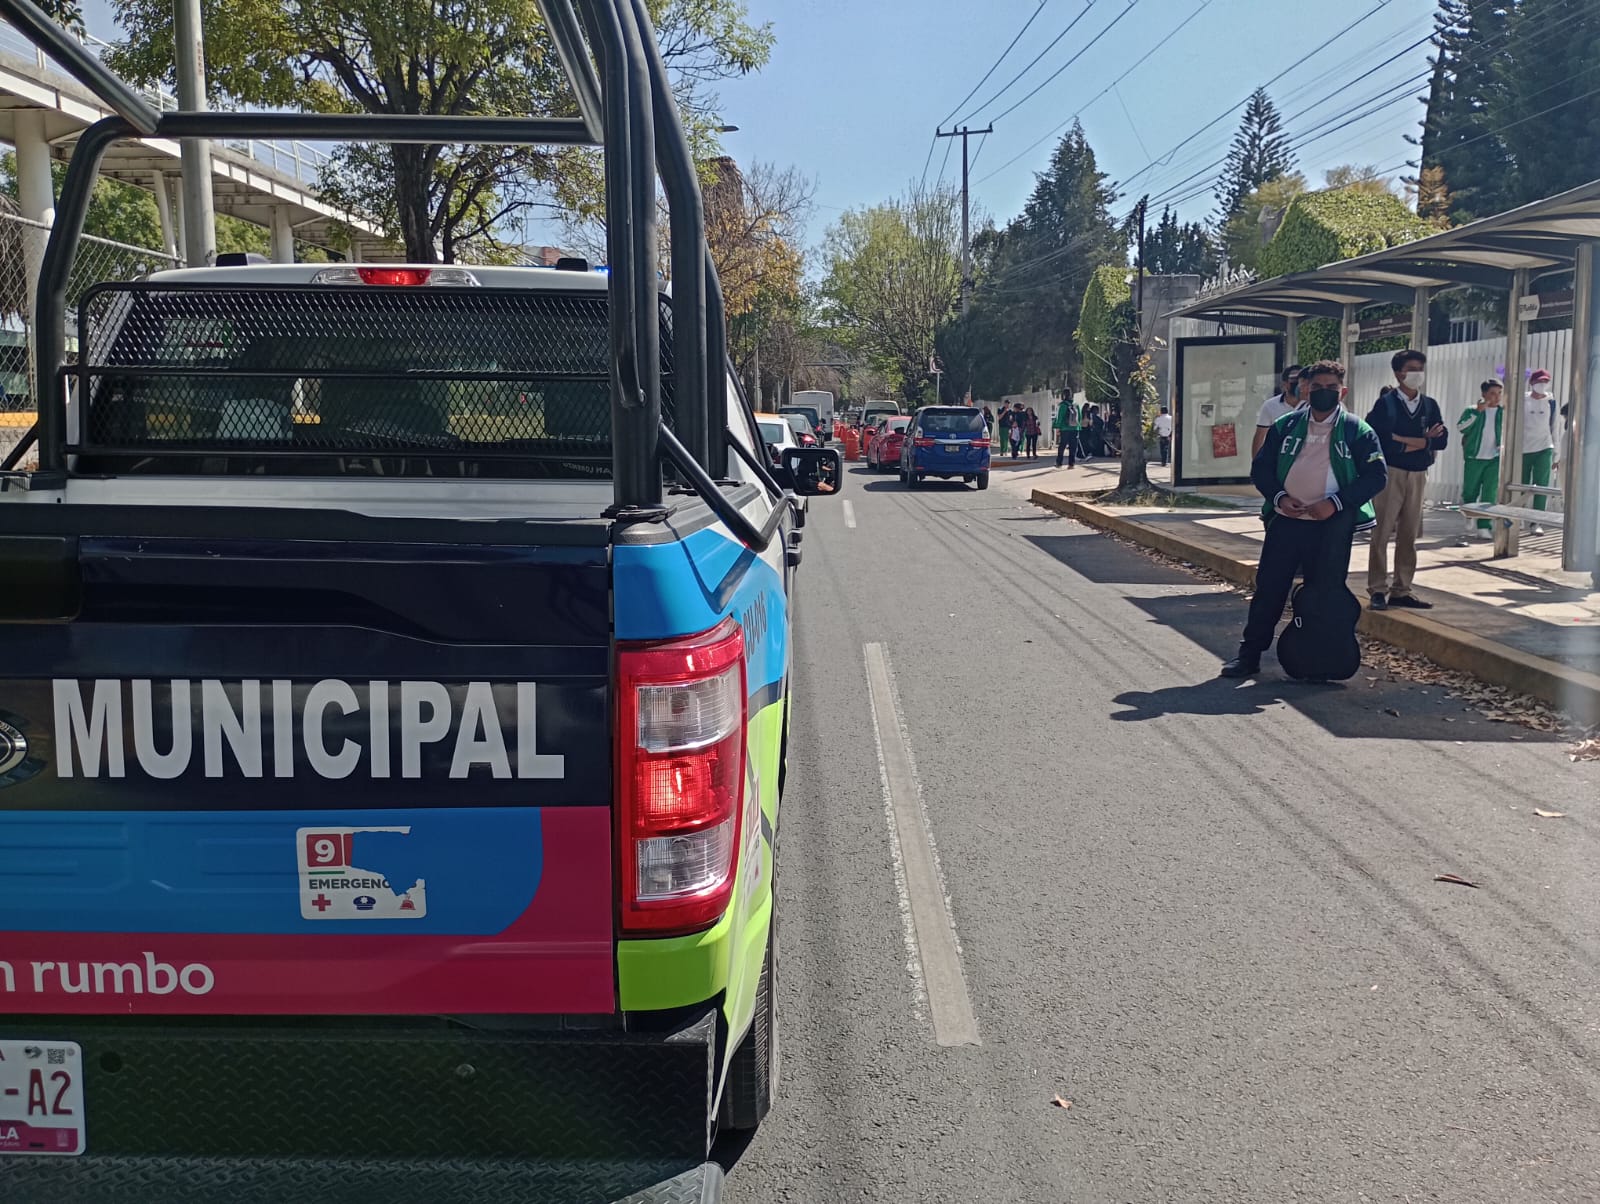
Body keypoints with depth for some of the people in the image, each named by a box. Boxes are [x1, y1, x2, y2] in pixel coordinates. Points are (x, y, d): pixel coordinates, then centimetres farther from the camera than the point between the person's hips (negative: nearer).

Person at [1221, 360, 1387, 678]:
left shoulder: (1357, 430, 1)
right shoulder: (1286, 425, 9)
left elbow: (1377, 475, -4)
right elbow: (1261, 467, 10)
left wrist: (1335, 503, -15)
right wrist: (1278, 496, -8)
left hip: (1332, 525, -2)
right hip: (1286, 520, 2)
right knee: (1268, 587, 2)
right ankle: (1250, 654, 9)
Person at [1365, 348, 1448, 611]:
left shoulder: (1430, 405, 10)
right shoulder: (1385, 403, -3)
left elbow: (1442, 440, 1)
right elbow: (1378, 439, -16)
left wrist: (1403, 441, -11)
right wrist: (1424, 440, -10)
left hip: (1418, 476, 5)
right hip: (1390, 473, -5)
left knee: (1409, 535, 7)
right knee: (1382, 533, -5)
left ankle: (1401, 591, 12)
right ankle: (1378, 590, 0)